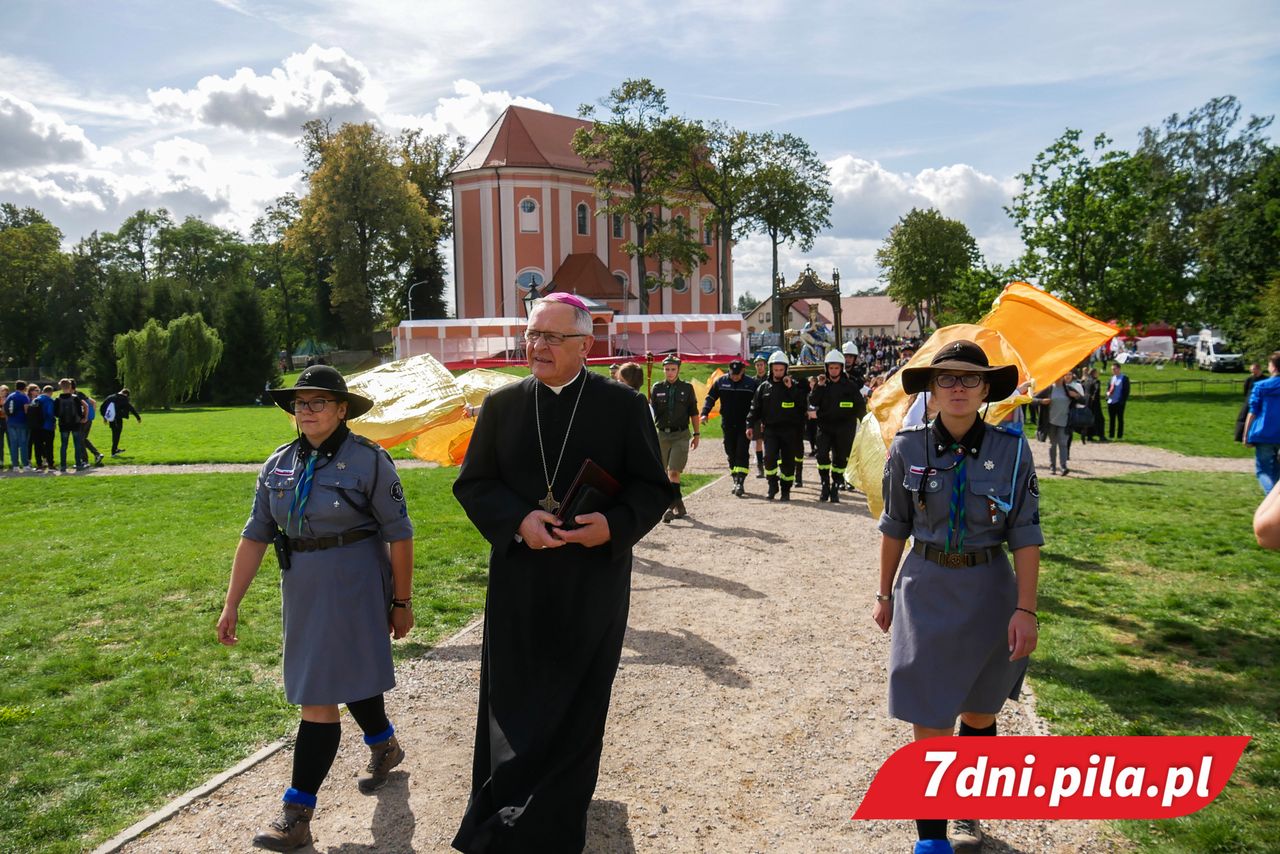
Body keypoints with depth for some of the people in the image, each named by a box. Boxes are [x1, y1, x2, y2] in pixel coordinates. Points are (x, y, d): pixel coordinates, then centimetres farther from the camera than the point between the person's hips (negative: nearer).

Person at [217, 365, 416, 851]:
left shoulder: (368, 461, -12)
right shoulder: (279, 465, 4)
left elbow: (398, 534, -9)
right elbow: (255, 536, 6)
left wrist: (402, 601, -7)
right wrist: (232, 603, 4)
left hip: (354, 590, -6)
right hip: (302, 591, 6)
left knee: (319, 696, -6)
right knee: (349, 677, 19)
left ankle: (297, 812, 5)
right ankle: (384, 747, 47)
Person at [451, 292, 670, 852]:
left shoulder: (624, 405, -3)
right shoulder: (501, 404, 3)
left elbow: (653, 489, 0)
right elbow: (472, 483, 4)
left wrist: (615, 525, -20)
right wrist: (517, 521, -15)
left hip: (593, 584, -2)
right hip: (519, 581, 2)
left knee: (575, 709, 8)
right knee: (513, 705, 11)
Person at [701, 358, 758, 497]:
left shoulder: (751, 383, -4)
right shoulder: (721, 382, 1)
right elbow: (710, 398, 6)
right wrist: (705, 413, -9)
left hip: (744, 425, -3)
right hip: (728, 424, 3)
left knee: (742, 453, -9)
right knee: (731, 454, 8)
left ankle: (740, 482, -11)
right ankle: (736, 481, 19)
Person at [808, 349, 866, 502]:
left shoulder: (850, 386, 1)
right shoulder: (822, 384, 7)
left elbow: (861, 406, 6)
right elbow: (812, 402, -5)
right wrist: (819, 386, -12)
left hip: (844, 429, -1)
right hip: (824, 427, 1)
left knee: (840, 459, 4)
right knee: (822, 455, -14)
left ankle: (835, 489, 14)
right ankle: (825, 486, -4)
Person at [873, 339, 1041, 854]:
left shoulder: (1011, 450, -8)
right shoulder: (908, 449, -6)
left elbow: (1026, 536, -6)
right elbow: (895, 527, 4)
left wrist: (1025, 609, -10)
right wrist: (885, 593, 9)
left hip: (989, 592, 1)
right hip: (926, 590, 0)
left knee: (979, 714, 17)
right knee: (929, 724, -1)